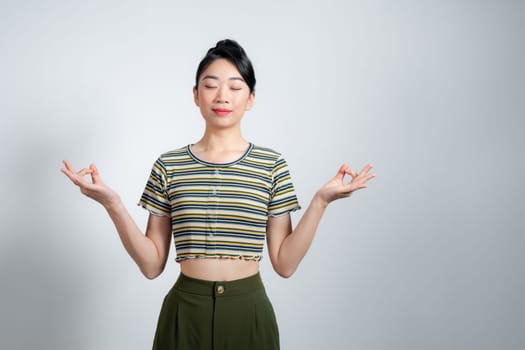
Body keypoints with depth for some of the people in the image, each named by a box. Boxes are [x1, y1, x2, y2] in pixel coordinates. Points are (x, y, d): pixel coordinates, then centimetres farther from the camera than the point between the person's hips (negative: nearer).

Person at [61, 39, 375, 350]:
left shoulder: (272, 165, -3)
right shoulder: (168, 166, -1)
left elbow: (285, 263, -4)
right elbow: (152, 265, -2)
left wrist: (320, 201, -14)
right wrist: (113, 204, -12)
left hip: (249, 312, 0)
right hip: (185, 312, 1)